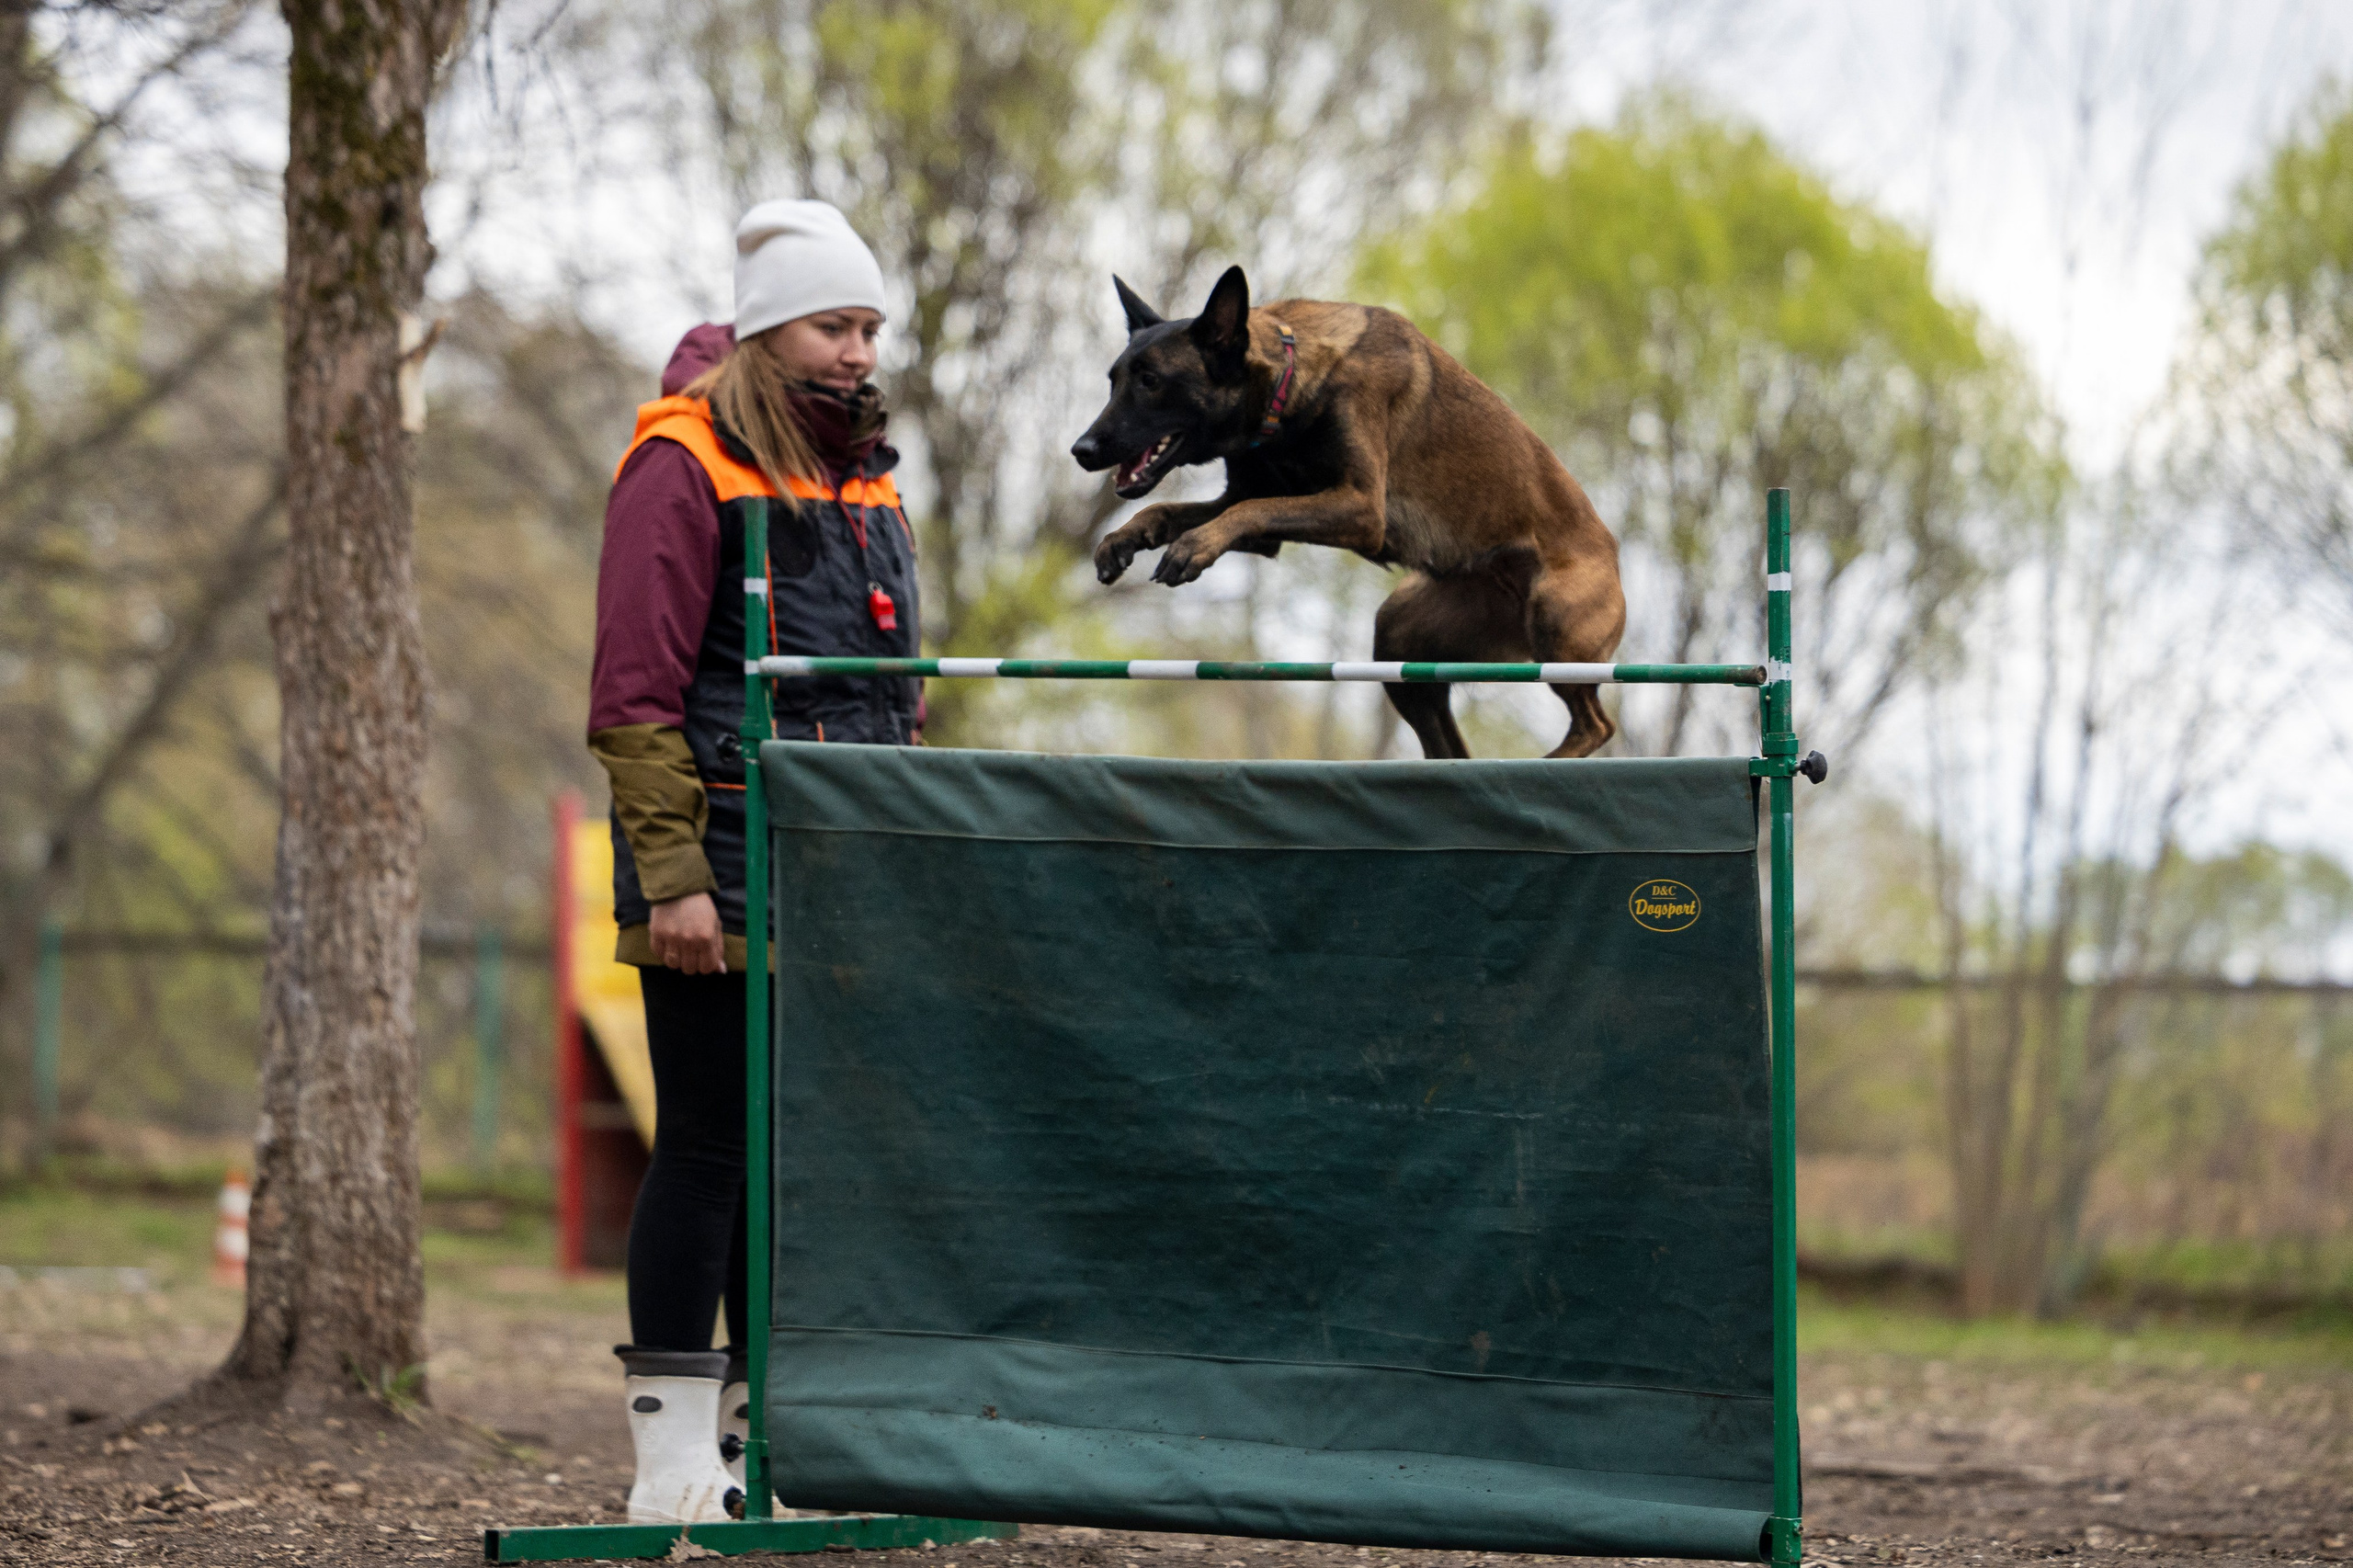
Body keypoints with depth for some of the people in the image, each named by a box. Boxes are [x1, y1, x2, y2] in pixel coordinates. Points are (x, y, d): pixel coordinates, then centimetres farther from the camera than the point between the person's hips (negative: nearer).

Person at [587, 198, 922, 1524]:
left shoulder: (866, 480, 16)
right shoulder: (684, 470, -8)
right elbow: (635, 699, -12)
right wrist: (671, 878, -18)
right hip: (720, 881, -7)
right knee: (708, 1151, -5)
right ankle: (675, 1458, -1)